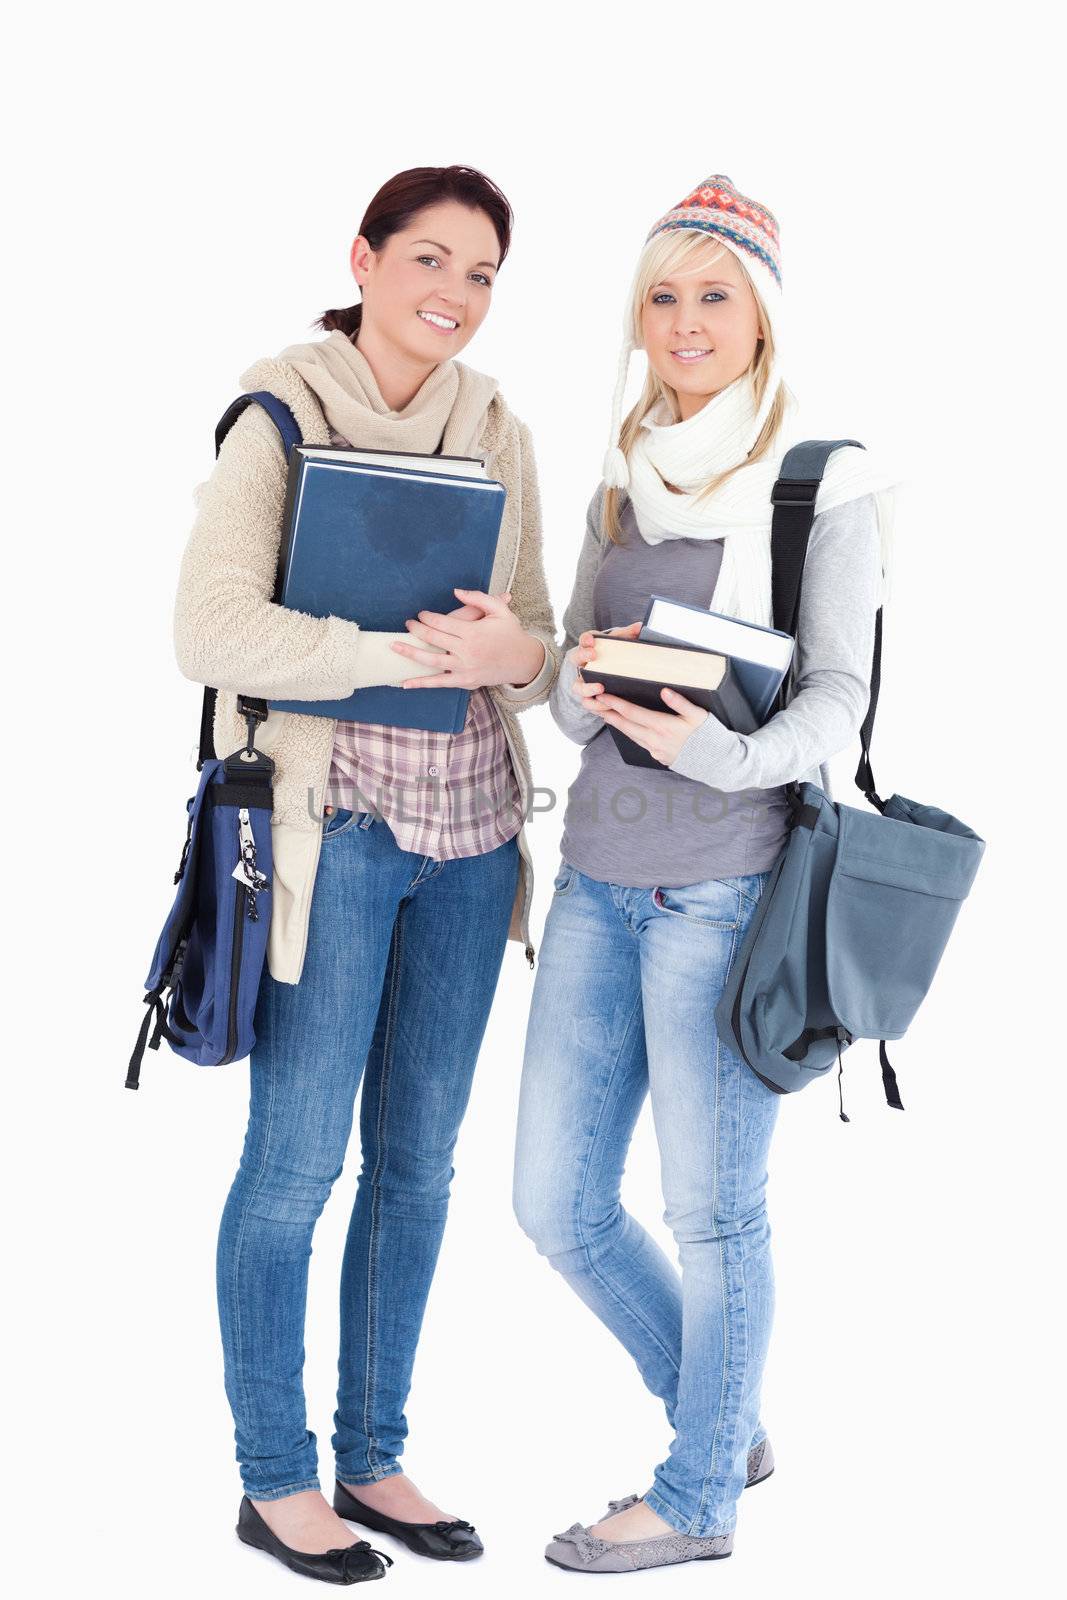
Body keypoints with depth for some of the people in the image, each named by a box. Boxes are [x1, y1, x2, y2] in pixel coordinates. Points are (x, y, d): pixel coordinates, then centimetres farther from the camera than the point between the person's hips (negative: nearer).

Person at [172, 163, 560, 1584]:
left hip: (470, 828, 6)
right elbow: (212, 630, -17)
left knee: (419, 1160, 12)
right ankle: (274, 1479, 19)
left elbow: (536, 644, 10)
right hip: (336, 824, -5)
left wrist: (514, 652, -14)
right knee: (296, 1163, 2)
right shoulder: (281, 420, -6)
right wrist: (404, 652, -26)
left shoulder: (499, 433, 9)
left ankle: (373, 1459, 27)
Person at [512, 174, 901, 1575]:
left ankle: (698, 1499, 23)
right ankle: (730, 1423, 32)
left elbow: (840, 696, -8)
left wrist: (725, 751, -27)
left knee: (710, 1211, 3)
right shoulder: (625, 483, 14)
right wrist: (587, 688, -11)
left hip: (726, 889, -6)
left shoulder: (827, 485, -4)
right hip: (598, 876, 7)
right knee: (557, 1206, 10)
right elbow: (573, 686, 13)